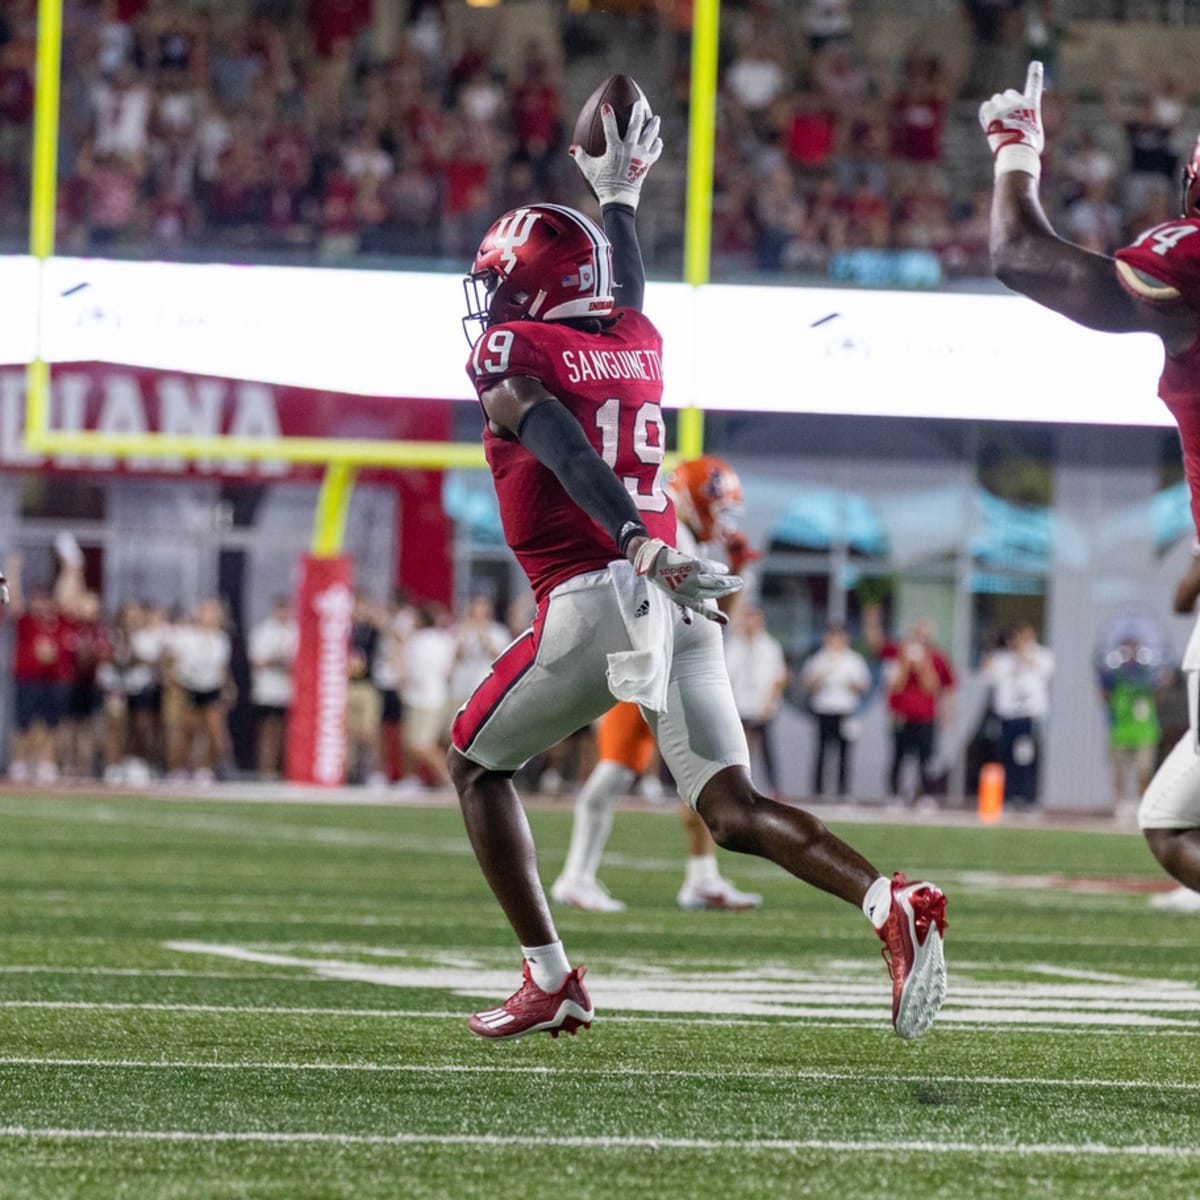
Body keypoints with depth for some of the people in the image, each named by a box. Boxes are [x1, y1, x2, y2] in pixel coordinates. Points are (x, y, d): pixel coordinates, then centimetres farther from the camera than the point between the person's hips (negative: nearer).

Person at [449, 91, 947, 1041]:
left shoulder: (513, 353, 0)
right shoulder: (638, 347, 18)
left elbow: (566, 452, -17)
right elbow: (625, 304, 42)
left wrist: (643, 548, -32)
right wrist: (621, 195, 59)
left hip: (592, 601, -5)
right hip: (678, 606, 5)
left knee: (477, 765, 16)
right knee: (733, 809, 0)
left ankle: (551, 980, 9)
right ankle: (891, 904, -25)